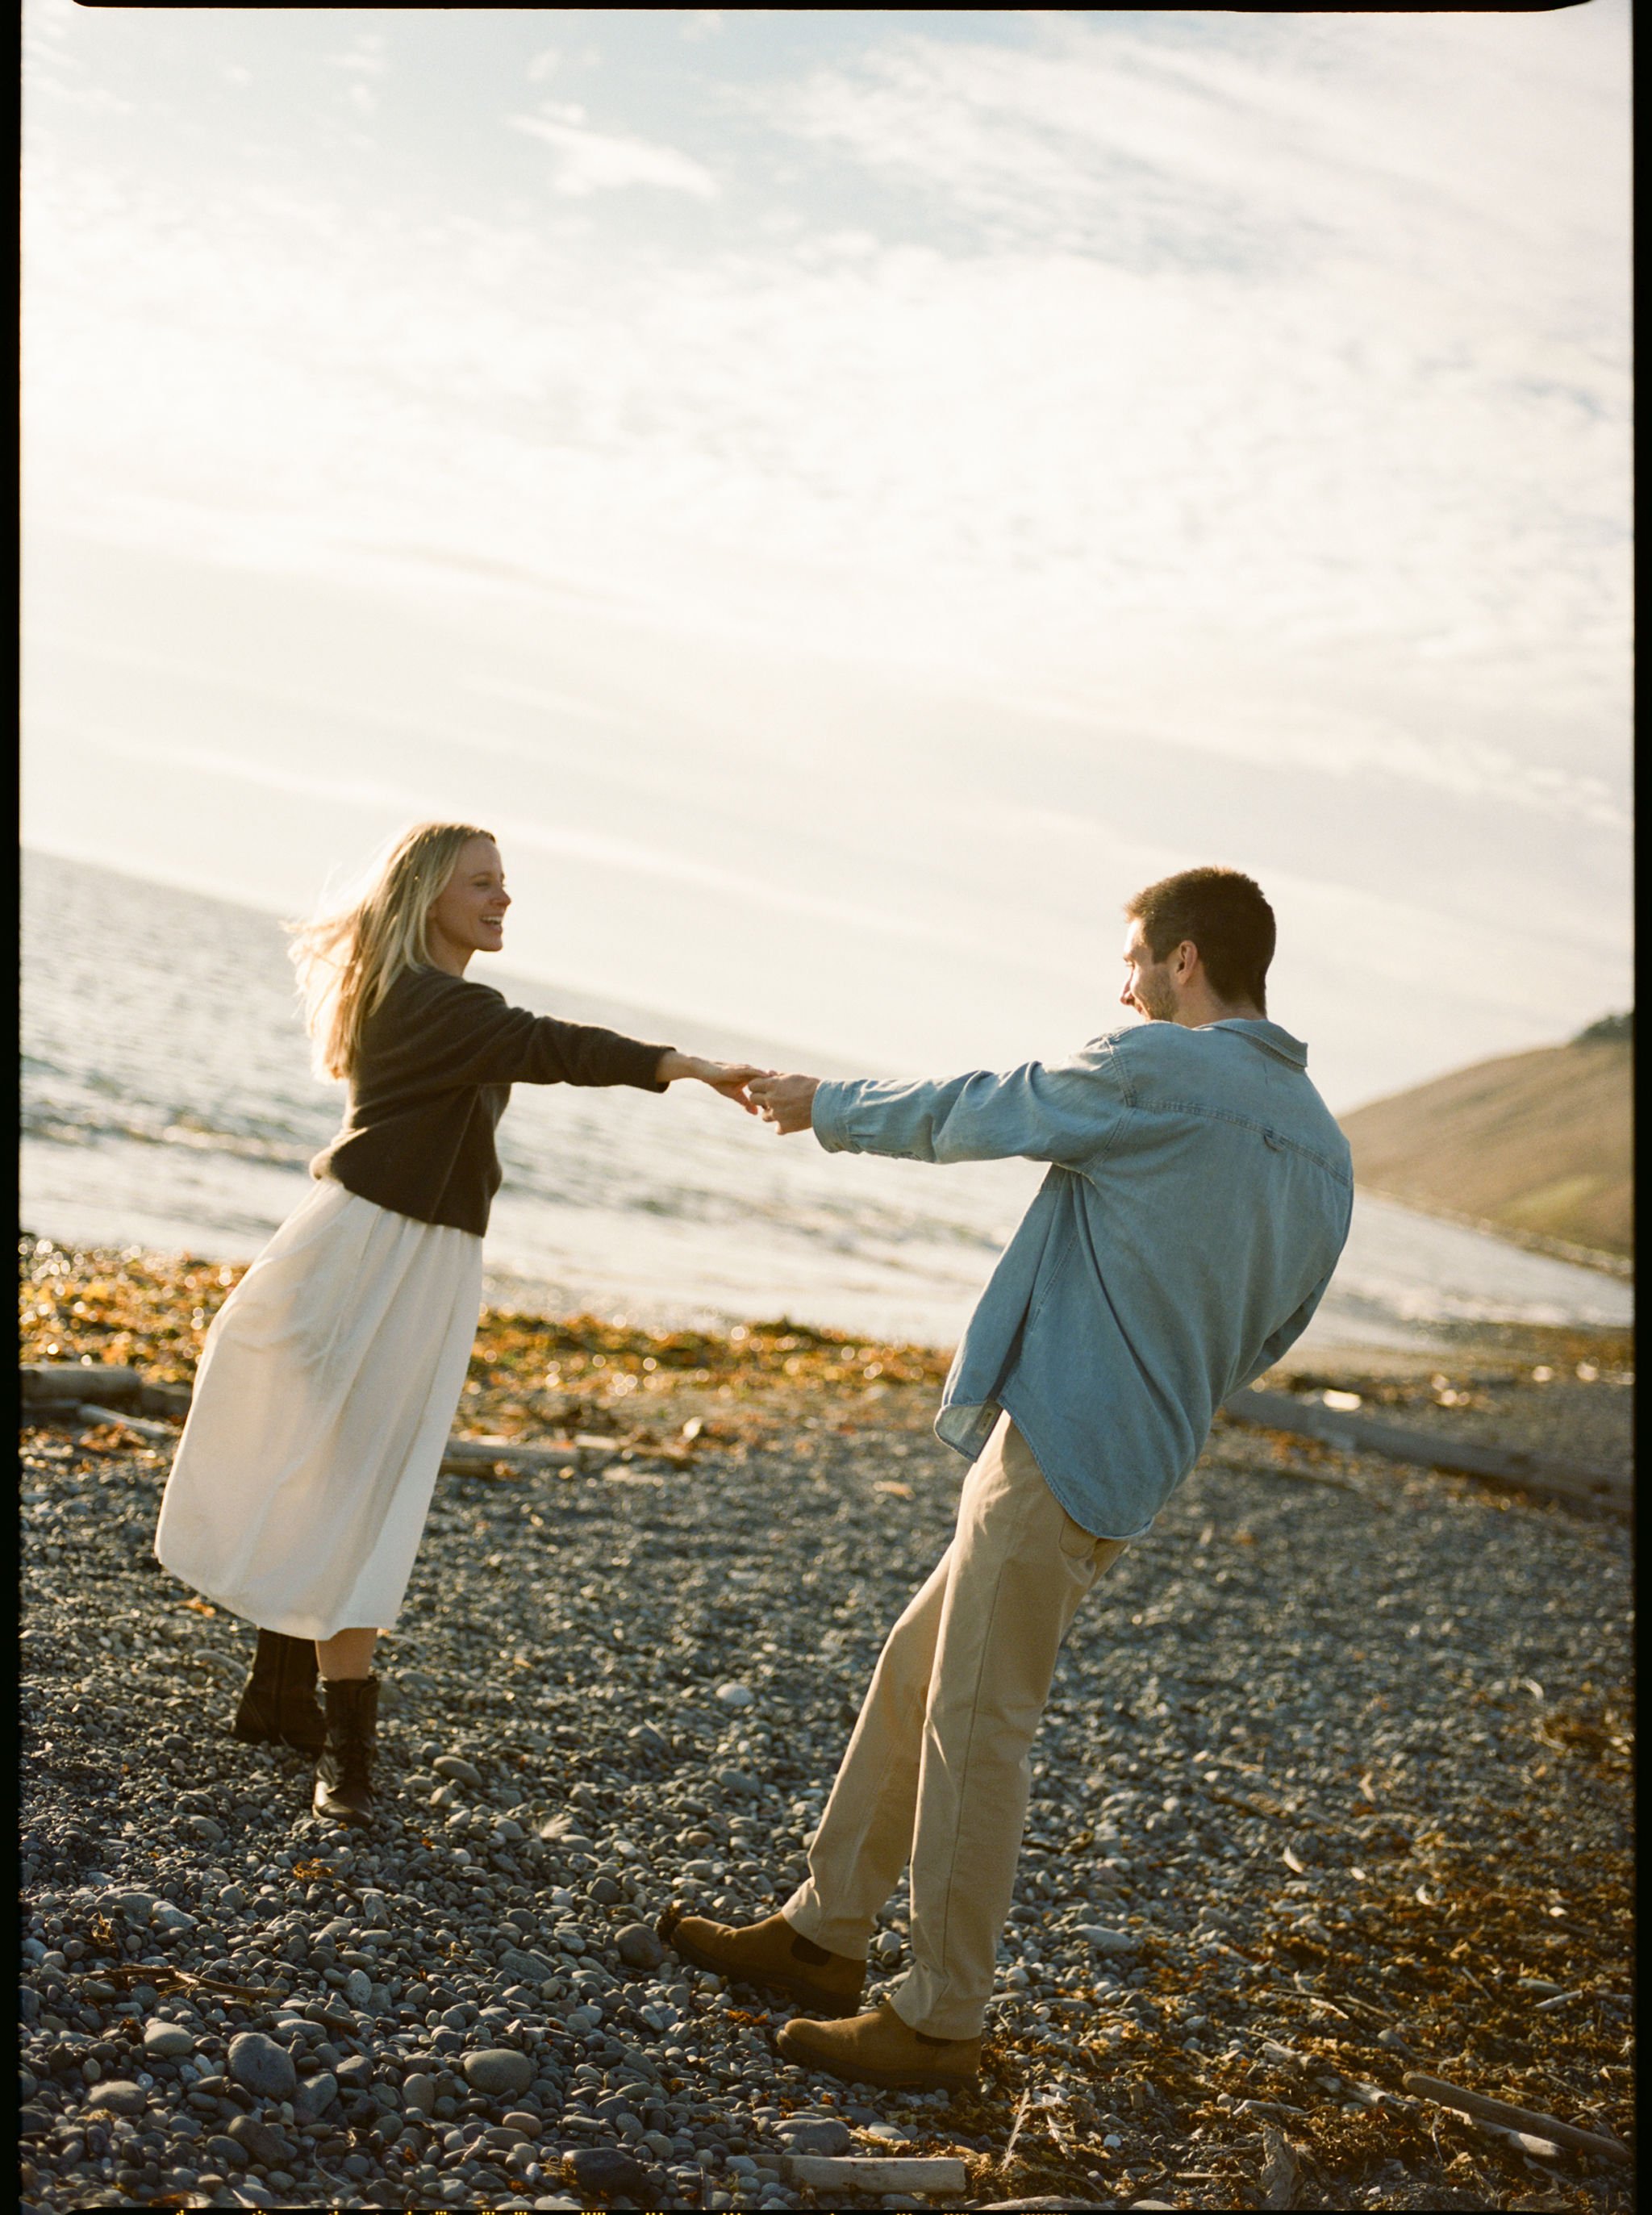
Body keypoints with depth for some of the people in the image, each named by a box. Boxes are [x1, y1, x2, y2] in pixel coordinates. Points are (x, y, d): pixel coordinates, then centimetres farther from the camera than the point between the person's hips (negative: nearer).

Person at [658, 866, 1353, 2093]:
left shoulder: (1156, 1071, -12)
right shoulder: (1324, 1152, 11)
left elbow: (967, 1116, 0)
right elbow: (1264, 1334, 17)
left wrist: (827, 1108, 16)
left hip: (1060, 1446, -9)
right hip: (1135, 1460, 9)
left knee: (978, 1722, -2)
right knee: (916, 1668, 17)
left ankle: (940, 2024, 7)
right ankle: (825, 1936, 26)